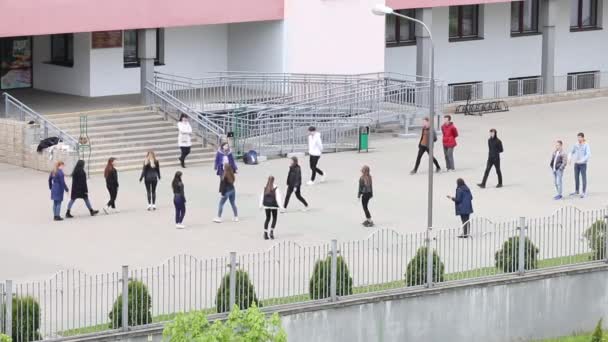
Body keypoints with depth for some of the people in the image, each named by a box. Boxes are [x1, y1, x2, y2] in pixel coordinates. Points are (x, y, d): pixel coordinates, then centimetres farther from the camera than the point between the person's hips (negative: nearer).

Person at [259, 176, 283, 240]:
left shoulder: (265, 188, -2)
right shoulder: (275, 188, -13)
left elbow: (262, 197, 3)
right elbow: (277, 198, -13)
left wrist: (261, 205, 13)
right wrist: (280, 206, -9)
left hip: (267, 206, 4)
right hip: (274, 205, -4)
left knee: (267, 218, 13)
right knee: (274, 218, 10)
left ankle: (265, 233, 9)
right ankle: (271, 231, -4)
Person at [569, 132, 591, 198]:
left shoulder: (586, 145, -10)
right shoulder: (576, 145, 5)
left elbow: (588, 154, -20)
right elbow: (572, 153, 12)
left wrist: (581, 160, -28)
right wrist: (570, 159, -7)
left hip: (583, 164, -5)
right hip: (576, 164, 5)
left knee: (583, 178, -3)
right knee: (576, 178, 10)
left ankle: (584, 193, 1)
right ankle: (576, 191, 20)